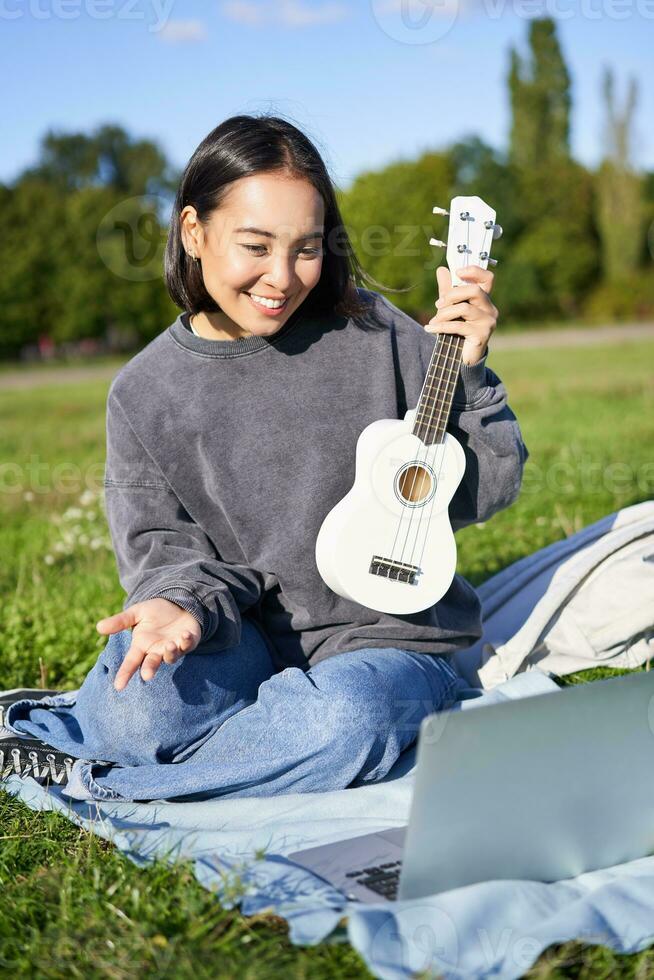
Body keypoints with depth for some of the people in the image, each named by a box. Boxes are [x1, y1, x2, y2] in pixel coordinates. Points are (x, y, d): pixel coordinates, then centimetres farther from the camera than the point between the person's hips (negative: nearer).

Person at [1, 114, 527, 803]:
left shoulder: (370, 333, -5)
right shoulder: (144, 395, 0)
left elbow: (486, 491, 0)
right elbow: (166, 547, 0)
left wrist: (466, 371, -15)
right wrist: (181, 605, -22)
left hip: (388, 639, 0)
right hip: (250, 642, 0)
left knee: (340, 720, -35)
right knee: (144, 703, -33)